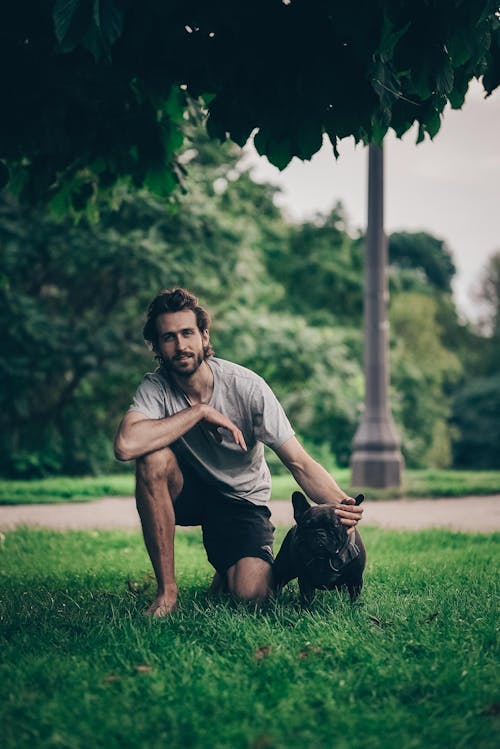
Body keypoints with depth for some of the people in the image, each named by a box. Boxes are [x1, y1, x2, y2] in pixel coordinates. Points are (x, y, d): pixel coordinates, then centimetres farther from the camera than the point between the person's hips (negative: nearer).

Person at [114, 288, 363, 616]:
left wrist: (341, 502, -40)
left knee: (251, 592, -26)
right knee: (154, 456, -32)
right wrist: (200, 411, -32)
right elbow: (126, 445, -38)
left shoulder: (247, 387, -20)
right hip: (189, 491, 1)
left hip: (243, 499, -1)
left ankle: (226, 569, 15)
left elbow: (299, 462, -21)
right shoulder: (155, 388, -17)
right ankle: (167, 590, -19)